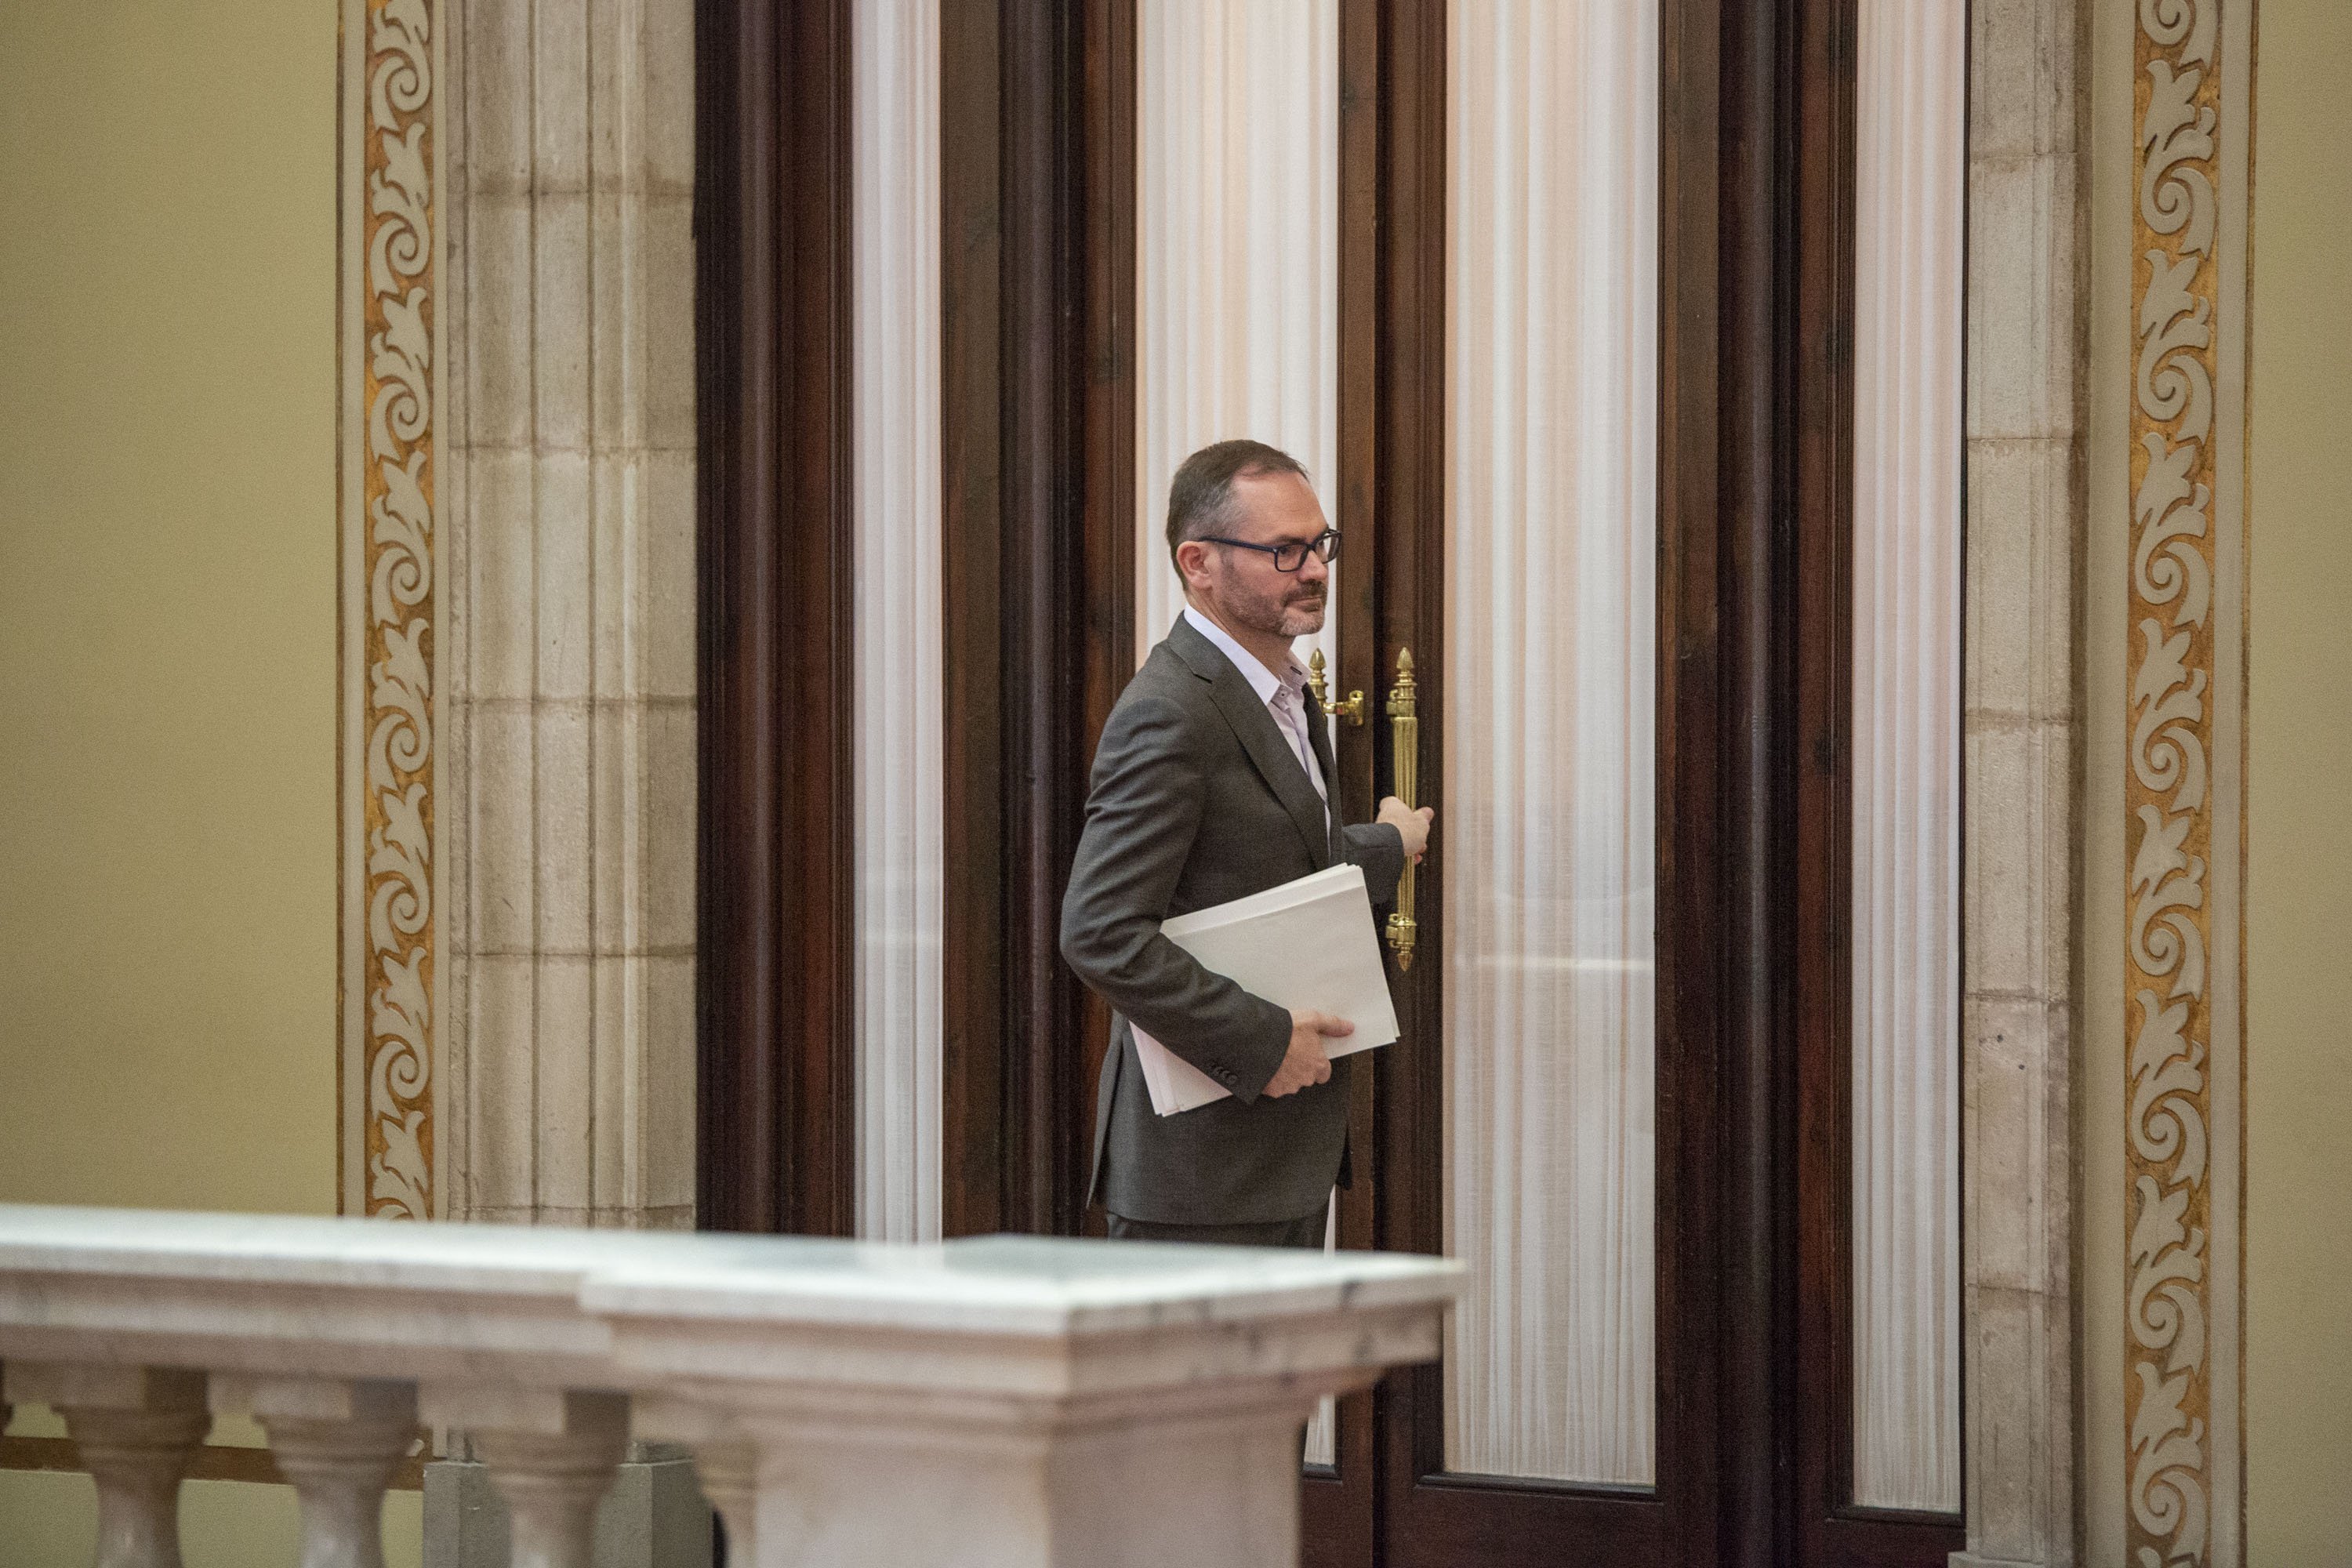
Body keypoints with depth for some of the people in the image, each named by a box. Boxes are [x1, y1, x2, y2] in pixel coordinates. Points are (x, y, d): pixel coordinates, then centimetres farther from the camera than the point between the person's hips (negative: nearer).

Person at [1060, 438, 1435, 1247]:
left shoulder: (1284, 692, 14)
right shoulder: (1170, 714, -18)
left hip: (1289, 1152, 10)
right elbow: (1100, 933, -24)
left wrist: (1385, 848, 21)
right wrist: (1262, 1040, -21)